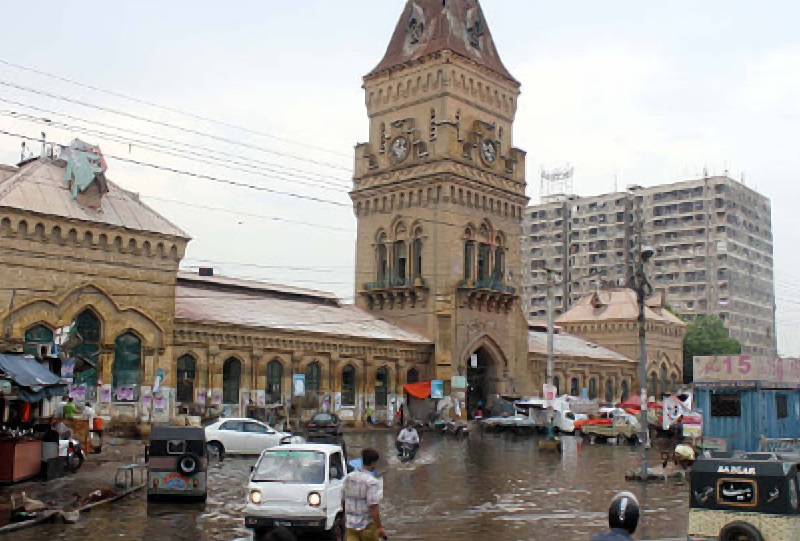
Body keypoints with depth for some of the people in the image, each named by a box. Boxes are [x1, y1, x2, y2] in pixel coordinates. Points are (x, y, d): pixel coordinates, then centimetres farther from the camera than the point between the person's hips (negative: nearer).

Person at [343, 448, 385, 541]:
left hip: (350, 524, 5)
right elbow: (373, 507, -22)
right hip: (367, 525, -5)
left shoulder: (348, 478, 3)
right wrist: (380, 527, -16)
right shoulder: (372, 482, -18)